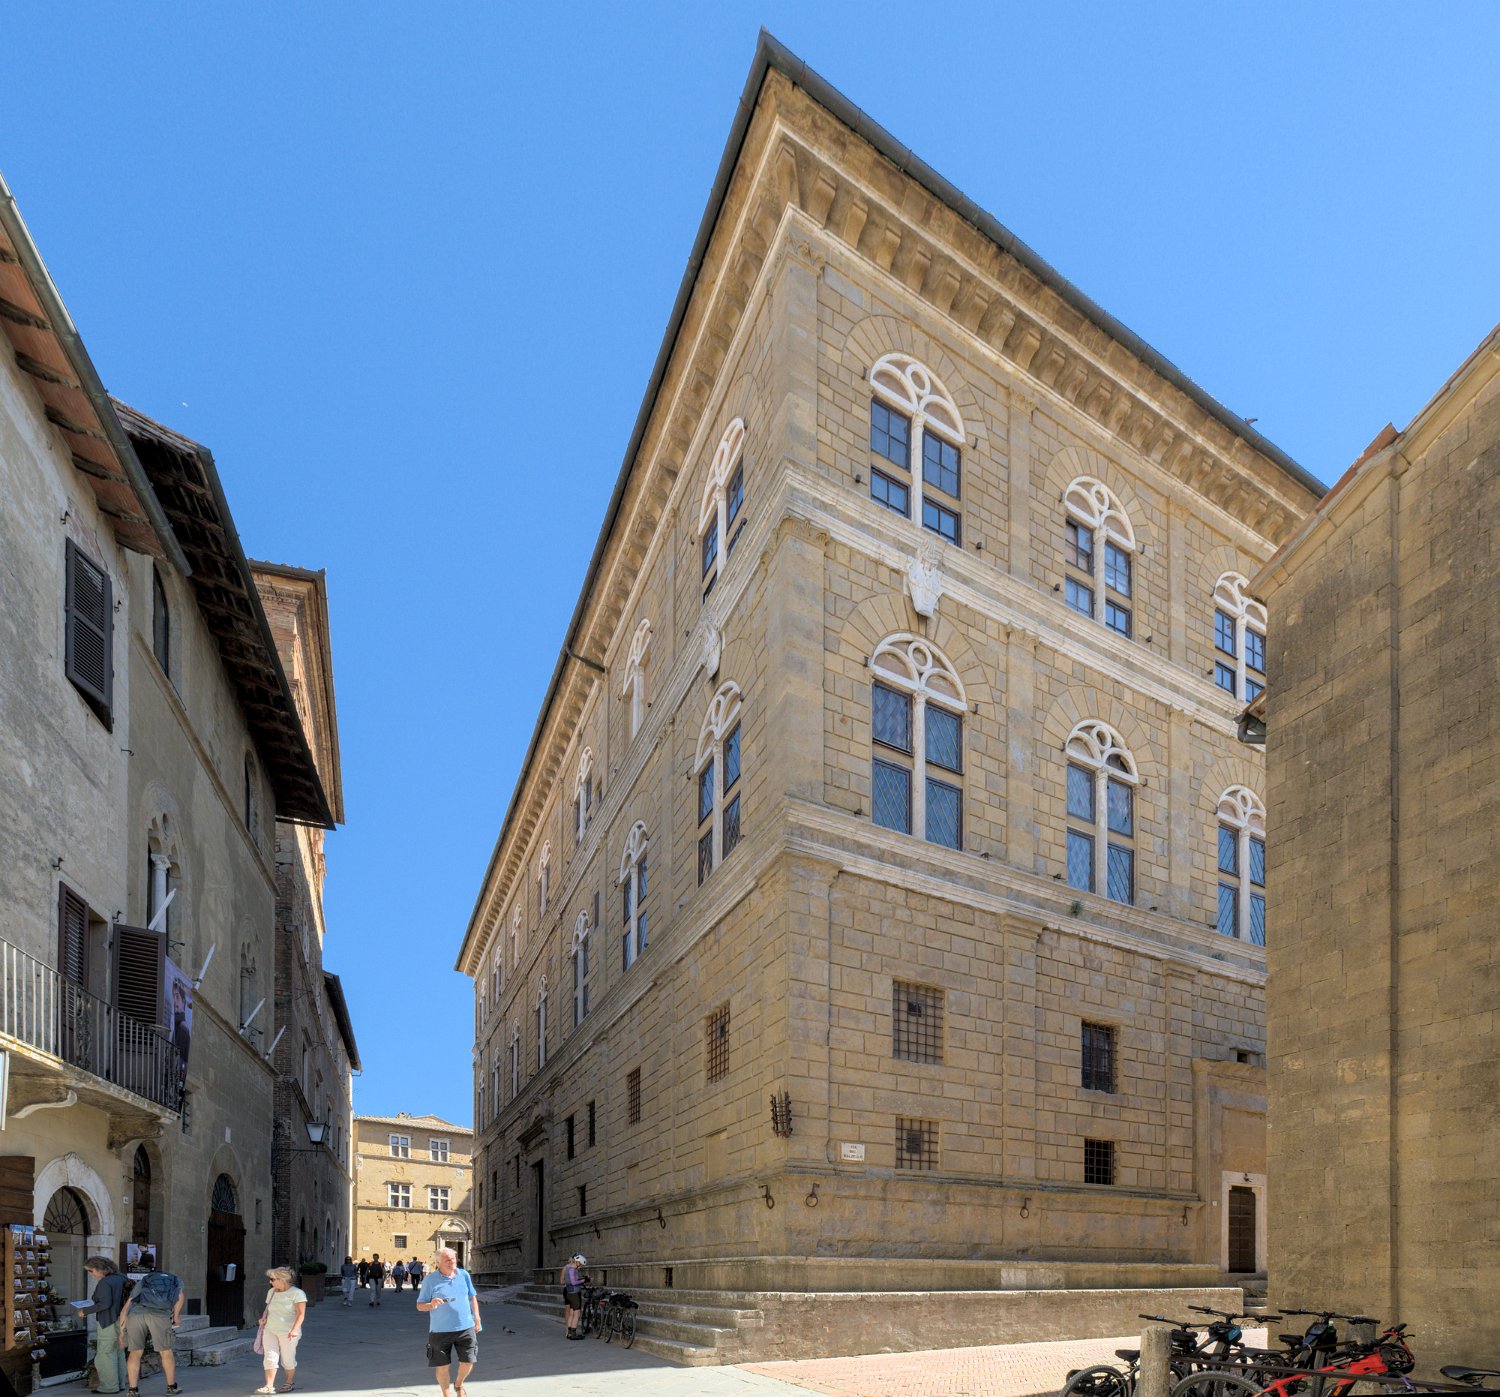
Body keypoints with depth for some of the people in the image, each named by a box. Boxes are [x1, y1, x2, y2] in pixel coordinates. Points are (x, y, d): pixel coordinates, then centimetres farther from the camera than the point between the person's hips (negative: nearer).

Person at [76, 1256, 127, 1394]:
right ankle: (119, 1383, 21)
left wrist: (86, 1310, -14)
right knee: (117, 1352, 16)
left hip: (109, 1322, -9)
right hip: (121, 1319, 9)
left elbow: (105, 1304, -23)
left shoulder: (104, 1283, -16)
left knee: (105, 1354, 1)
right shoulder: (120, 1279, 9)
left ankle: (110, 1386, 4)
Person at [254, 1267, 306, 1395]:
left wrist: (294, 1329, -24)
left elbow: (301, 1314, -14)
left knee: (288, 1359, 4)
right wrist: (264, 1317, 3)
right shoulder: (271, 1292, 12)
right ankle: (269, 1386, -4)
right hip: (270, 1331, 6)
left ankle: (290, 1383, 22)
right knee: (269, 1358, -4)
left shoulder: (297, 1293, -9)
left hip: (287, 1333, -6)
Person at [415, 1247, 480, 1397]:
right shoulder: (430, 1279, -5)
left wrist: (477, 1318, 12)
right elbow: (419, 1305, -2)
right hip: (440, 1331, -2)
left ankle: (459, 1385, 34)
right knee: (442, 1366, 3)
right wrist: (431, 1305, -23)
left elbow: (472, 1297, 16)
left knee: (467, 1362, 3)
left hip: (465, 1328, 2)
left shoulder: (464, 1275, 5)